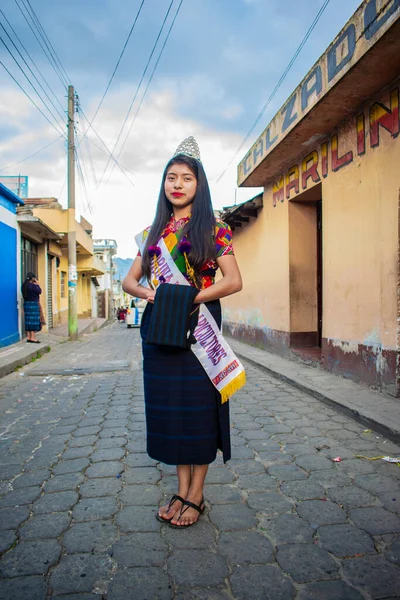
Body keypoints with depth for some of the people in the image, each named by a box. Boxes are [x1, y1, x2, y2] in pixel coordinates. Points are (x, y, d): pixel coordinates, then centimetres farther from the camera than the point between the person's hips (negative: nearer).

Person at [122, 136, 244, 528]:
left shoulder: (213, 228, 0)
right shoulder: (153, 231, 13)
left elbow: (234, 281, -9)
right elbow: (129, 279, 12)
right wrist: (149, 293, -10)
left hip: (198, 326, -4)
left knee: (198, 405, 1)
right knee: (169, 405, 8)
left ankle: (196, 495, 17)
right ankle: (182, 490, 23)